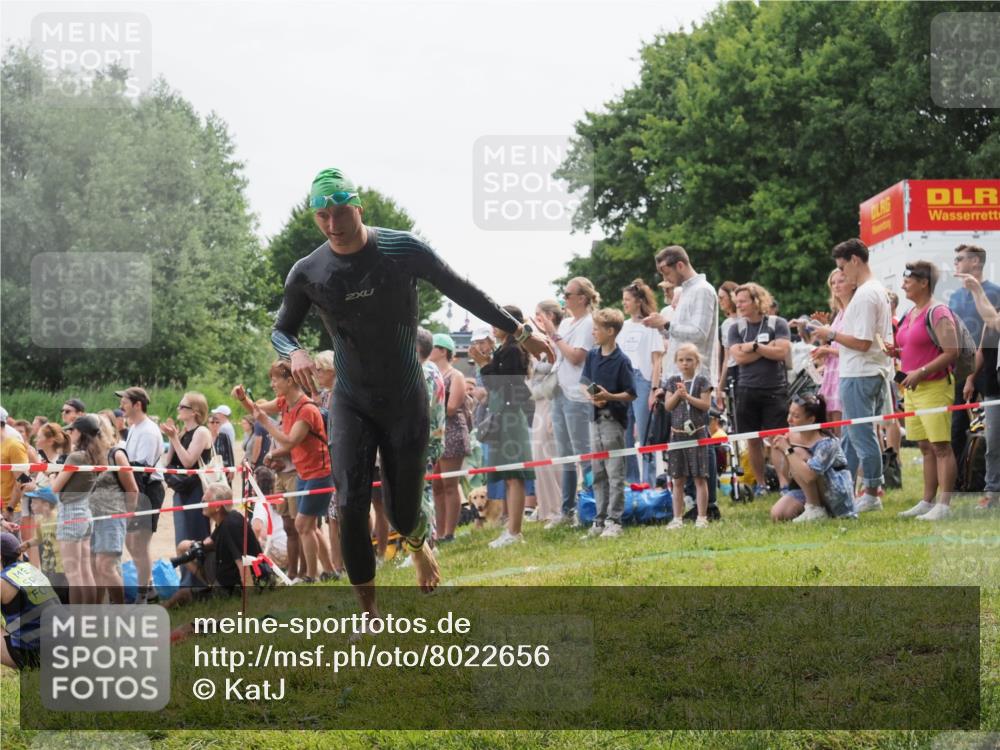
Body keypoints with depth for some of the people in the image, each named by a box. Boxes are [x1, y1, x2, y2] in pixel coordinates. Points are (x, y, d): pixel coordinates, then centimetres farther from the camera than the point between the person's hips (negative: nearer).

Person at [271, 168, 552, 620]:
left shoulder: (403, 251, -10)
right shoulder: (307, 274, -7)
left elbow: (463, 293, 1)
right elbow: (280, 329, 7)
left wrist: (518, 332, 4)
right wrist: (294, 352, -17)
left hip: (406, 403, -1)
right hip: (351, 404, 1)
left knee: (403, 513, 2)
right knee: (350, 508, -14)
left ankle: (418, 543, 41)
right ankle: (370, 613, -3)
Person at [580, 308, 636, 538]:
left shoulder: (622, 361, -12)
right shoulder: (592, 355, 7)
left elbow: (631, 395, -11)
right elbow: (583, 383, 15)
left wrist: (610, 396, -25)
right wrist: (590, 396, -5)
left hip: (614, 420, -7)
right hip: (596, 418, 7)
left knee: (615, 473, -3)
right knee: (598, 473, 11)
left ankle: (614, 521, -2)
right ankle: (600, 519, 18)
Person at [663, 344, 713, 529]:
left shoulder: (702, 380, -1)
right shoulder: (673, 381, 8)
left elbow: (706, 404, -9)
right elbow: (668, 406, 3)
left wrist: (687, 396, -15)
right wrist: (677, 394, -13)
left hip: (697, 433, -3)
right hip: (677, 433, 3)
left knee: (700, 478, -1)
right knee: (678, 479, 6)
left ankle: (702, 517, 2)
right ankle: (677, 517, 11)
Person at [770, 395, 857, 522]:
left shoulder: (826, 442, -24)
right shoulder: (792, 437, -2)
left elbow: (809, 476, -38)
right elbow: (787, 475, 1)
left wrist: (787, 450, -32)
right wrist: (781, 451, -14)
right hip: (807, 492, 7)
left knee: (798, 454, -24)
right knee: (777, 514, -16)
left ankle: (815, 509, -16)